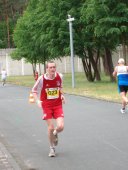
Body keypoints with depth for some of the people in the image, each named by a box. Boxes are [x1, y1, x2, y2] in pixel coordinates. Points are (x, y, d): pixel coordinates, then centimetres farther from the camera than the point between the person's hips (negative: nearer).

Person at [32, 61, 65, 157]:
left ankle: (55, 133, 26)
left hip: (58, 105, 2)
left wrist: (62, 95, -1)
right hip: (46, 106, -2)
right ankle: (52, 148, 19)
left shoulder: (60, 76, -6)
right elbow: (34, 90, 0)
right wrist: (37, 100, -14)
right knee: (51, 128, -4)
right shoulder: (42, 79, -13)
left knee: (60, 127, -13)